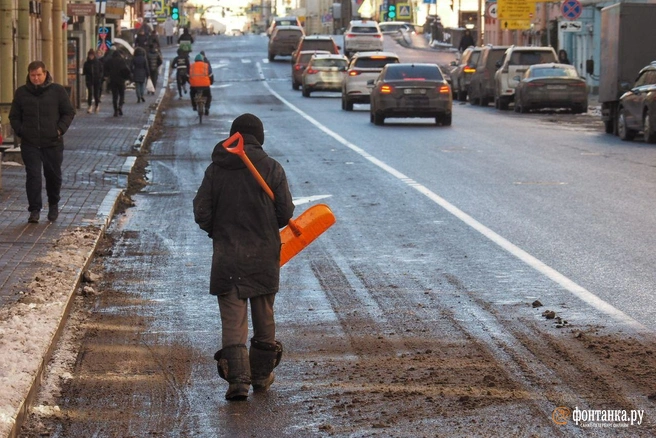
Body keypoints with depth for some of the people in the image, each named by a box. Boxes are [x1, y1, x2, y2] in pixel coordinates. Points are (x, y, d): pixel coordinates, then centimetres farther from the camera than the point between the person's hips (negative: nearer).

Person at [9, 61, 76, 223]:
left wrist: (60, 129, -7)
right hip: (30, 144, 0)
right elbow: (14, 116, 13)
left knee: (53, 176, 11)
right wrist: (20, 131, -2)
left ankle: (53, 205, 31)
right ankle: (34, 210, -4)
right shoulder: (21, 93, 5)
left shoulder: (57, 91, 0)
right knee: (33, 176, -7)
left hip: (53, 143, 0)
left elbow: (69, 112, 5)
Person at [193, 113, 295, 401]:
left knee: (232, 318, -1)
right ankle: (262, 375, 24)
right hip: (264, 254, 0)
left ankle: (237, 379, -13)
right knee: (264, 316, 15)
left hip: (227, 256, 0)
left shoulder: (215, 170, -1)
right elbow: (285, 213, -4)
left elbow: (201, 213, -2)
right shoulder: (272, 168, -4)